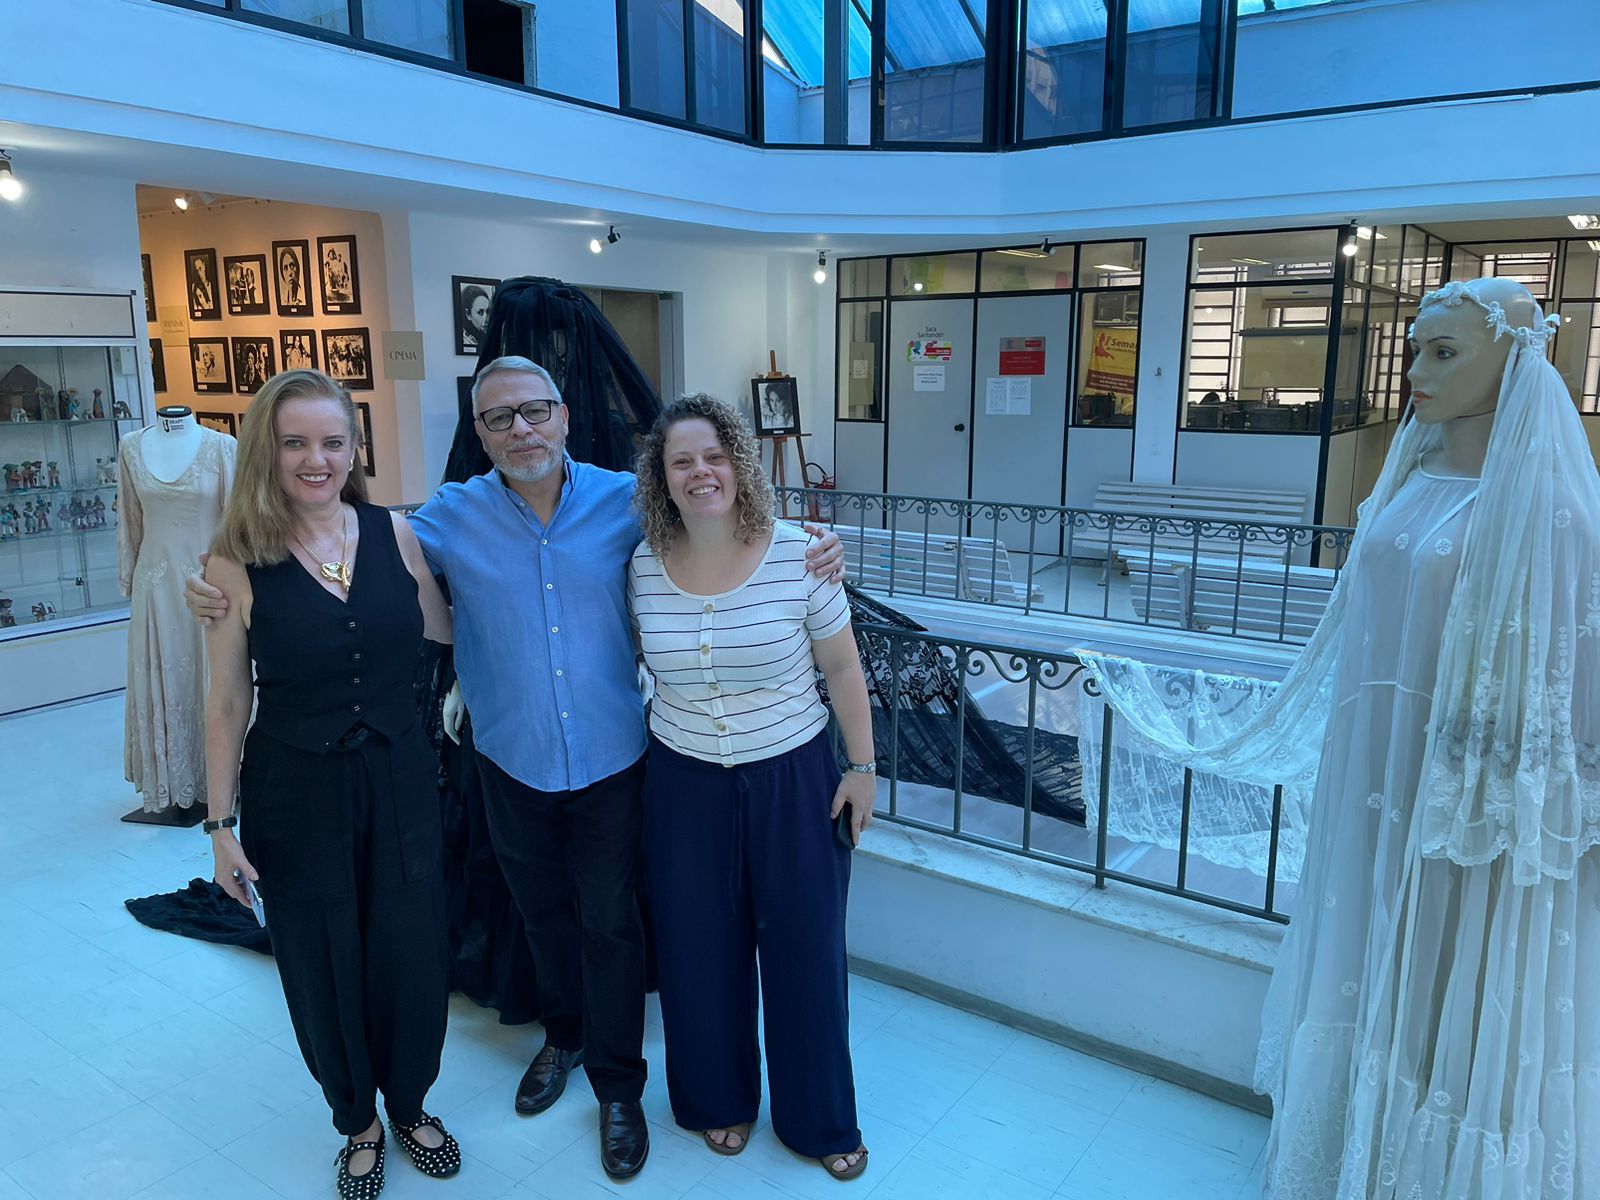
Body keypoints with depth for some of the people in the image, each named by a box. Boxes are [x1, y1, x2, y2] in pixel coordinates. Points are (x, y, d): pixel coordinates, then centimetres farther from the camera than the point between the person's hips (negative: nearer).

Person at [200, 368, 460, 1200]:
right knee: (324, 968, 13)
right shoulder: (236, 564, -11)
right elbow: (227, 704, -5)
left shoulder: (395, 534, -5)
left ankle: (410, 1107, 40)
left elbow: (448, 629, 8)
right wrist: (221, 826, -3)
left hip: (398, 782, 2)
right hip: (294, 796, -2)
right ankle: (358, 1125, 40)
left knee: (411, 954, 12)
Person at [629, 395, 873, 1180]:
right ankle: (718, 1100, 41)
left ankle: (820, 1120, 34)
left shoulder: (797, 556, -14)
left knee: (804, 949, 10)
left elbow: (842, 669, -5)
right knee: (701, 949, 14)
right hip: (685, 784, 2)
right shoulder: (642, 566, -6)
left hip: (793, 779, -2)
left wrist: (862, 768, -2)